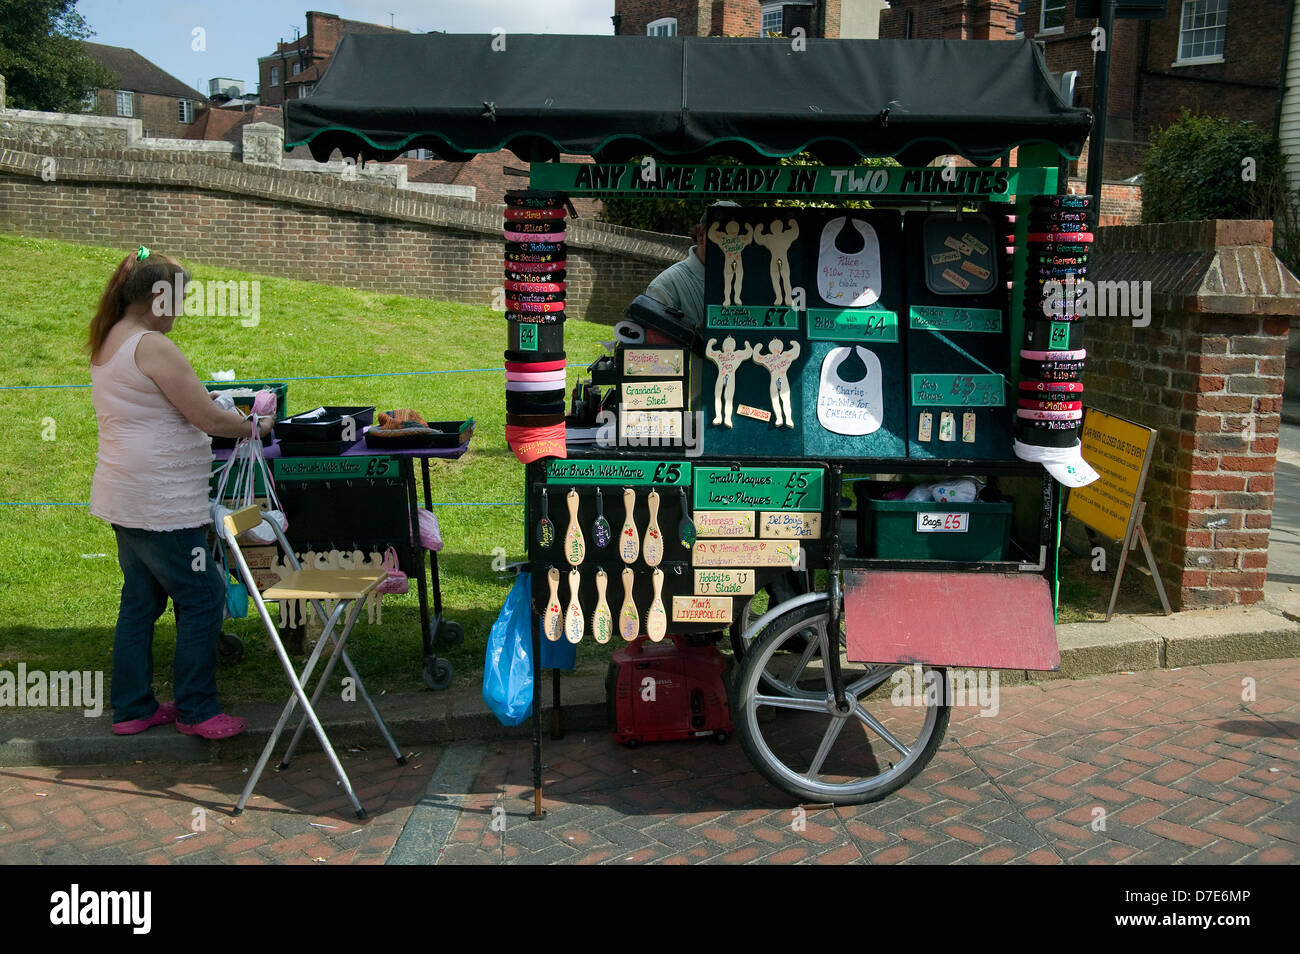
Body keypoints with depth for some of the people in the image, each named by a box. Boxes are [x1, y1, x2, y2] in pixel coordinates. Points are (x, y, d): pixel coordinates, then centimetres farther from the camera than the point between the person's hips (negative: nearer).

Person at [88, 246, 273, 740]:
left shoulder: (106, 343, 12)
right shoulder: (153, 347, -18)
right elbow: (210, 420, -17)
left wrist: (193, 400, 19)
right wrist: (254, 426, -1)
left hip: (125, 497, 10)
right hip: (161, 504, -10)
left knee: (140, 599, 17)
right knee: (202, 597, 0)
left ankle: (132, 707, 25)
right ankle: (196, 709, 9)